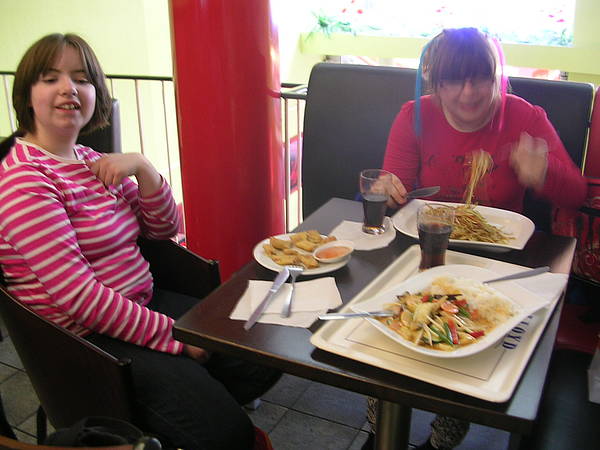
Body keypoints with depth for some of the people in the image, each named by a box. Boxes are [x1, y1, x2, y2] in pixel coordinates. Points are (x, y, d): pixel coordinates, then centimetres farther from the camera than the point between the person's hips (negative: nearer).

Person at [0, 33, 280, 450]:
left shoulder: (92, 162, 9)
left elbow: (165, 228, 10)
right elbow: (77, 294, -24)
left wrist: (142, 167, -8)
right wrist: (172, 336, -19)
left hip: (143, 303, 9)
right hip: (87, 338, -8)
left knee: (264, 362, 4)